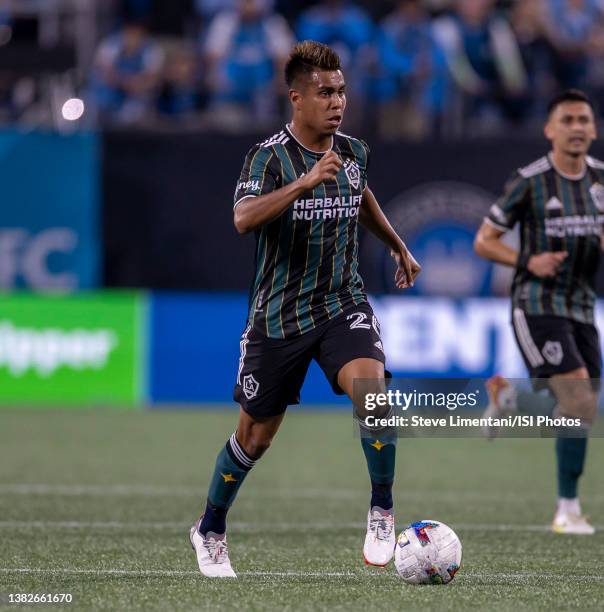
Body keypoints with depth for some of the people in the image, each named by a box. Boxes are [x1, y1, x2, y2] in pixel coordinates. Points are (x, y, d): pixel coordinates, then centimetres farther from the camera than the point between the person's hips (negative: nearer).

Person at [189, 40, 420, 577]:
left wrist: (398, 246, 36)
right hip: (278, 315, -3)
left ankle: (382, 511, -12)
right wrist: (307, 181, -44)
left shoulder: (354, 151, 2)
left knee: (371, 387, -27)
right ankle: (211, 530, 33)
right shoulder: (270, 156, -16)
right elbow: (244, 218, -35)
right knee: (256, 436, 8)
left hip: (343, 305, 3)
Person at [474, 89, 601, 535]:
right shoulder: (529, 182, -9)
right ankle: (568, 510, -8)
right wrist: (529, 262, -18)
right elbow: (483, 241, -1)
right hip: (537, 307, -6)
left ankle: (506, 397, 37)